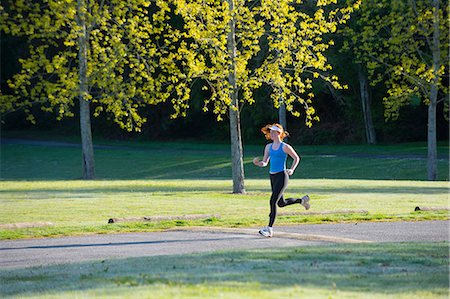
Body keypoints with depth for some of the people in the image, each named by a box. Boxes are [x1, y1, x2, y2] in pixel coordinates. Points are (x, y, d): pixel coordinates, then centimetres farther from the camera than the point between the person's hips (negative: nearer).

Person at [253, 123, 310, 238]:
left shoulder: (285, 147, -7)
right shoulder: (268, 147, 10)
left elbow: (297, 158, 2)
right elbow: (265, 163, 11)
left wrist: (292, 170, -10)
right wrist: (257, 163, -10)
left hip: (281, 176, -8)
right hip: (272, 177, 8)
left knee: (273, 201, -16)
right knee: (281, 203, 17)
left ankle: (269, 229, -14)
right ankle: (302, 200, 42)